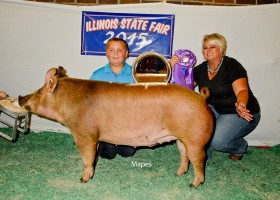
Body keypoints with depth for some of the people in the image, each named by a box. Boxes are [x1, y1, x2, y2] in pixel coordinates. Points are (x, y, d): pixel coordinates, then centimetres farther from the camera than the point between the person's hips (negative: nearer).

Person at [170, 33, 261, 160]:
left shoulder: (232, 66, -16)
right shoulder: (201, 69, 1)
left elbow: (242, 90, -29)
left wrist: (241, 105, -52)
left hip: (241, 114, -5)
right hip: (216, 111, 6)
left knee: (217, 141, -26)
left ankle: (241, 147, 11)